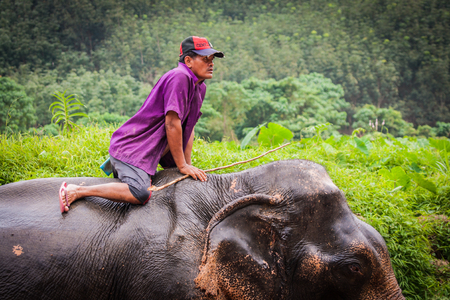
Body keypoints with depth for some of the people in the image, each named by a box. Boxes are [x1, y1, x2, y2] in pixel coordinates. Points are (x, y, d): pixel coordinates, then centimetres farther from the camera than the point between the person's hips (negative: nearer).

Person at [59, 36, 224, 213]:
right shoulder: (179, 77, -17)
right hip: (130, 148, -10)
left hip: (148, 151, 10)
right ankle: (76, 191, -17)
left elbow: (188, 127, 17)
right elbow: (172, 124, -19)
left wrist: (188, 165, 9)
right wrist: (182, 166, -13)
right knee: (140, 194, -31)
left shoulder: (200, 87, 15)